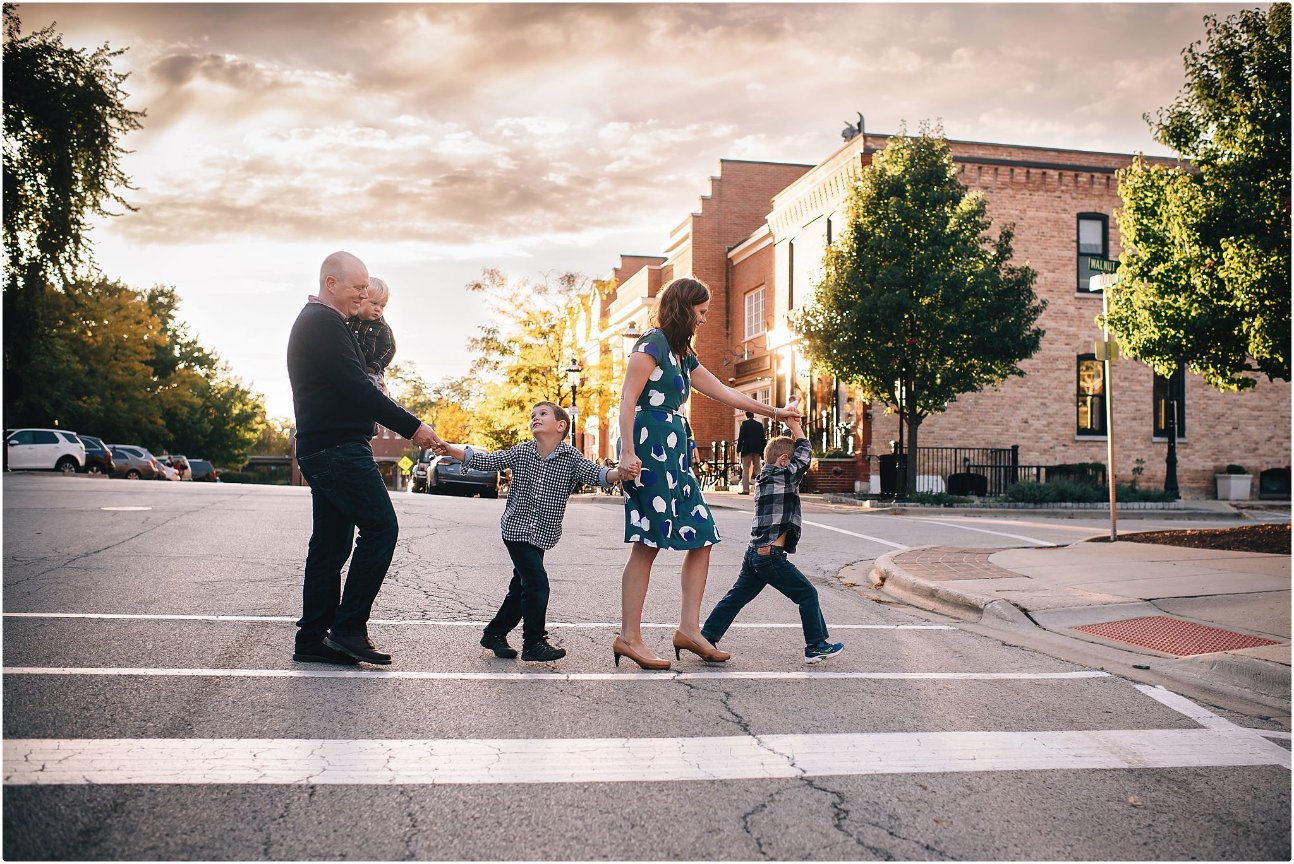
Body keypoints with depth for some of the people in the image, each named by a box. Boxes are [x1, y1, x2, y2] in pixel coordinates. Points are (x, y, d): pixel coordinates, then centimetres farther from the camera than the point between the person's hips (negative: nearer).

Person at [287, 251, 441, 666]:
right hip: (339, 448, -11)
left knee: (331, 542, 10)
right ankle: (349, 628, -8)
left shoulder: (313, 322, 22)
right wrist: (412, 427, -15)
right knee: (381, 527, -10)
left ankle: (313, 638, 14)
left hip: (323, 449, 11)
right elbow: (358, 388, -18)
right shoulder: (324, 324, -11)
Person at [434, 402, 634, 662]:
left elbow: (594, 473, -18)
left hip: (542, 534, 3)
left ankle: (494, 633, 30)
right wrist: (452, 450, -13)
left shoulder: (571, 457, -5)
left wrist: (618, 473, -39)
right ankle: (534, 642, -3)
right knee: (536, 581, -14)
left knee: (521, 587, 12)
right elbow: (486, 461, -2)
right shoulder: (521, 452, -3)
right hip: (516, 528, -3)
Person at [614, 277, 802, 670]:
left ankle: (689, 628, 8)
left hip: (674, 452, 10)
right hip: (649, 447, -10)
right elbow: (627, 399, -13)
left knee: (703, 537, 4)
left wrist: (773, 411, 33)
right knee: (647, 544, -9)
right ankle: (629, 637, -4)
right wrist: (628, 451, -22)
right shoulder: (652, 343, -4)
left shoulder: (683, 354, 22)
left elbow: (724, 393, 29)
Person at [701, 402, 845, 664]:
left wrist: (789, 428, 25)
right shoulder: (784, 476, -8)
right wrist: (794, 425, 9)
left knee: (737, 596, 14)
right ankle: (816, 646, 8)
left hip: (754, 554, 9)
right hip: (772, 556, -8)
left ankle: (707, 637, 15)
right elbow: (805, 452, -1)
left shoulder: (763, 478, 14)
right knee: (807, 594, 3)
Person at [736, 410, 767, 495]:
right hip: (757, 450, 4)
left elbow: (741, 437, -9)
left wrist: (739, 449, -4)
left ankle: (745, 489, -5)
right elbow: (763, 438, 7)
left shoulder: (744, 424, -6)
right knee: (757, 469, 10)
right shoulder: (759, 424, 6)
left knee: (745, 469, 0)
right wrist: (762, 450, 13)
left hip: (747, 450, -4)